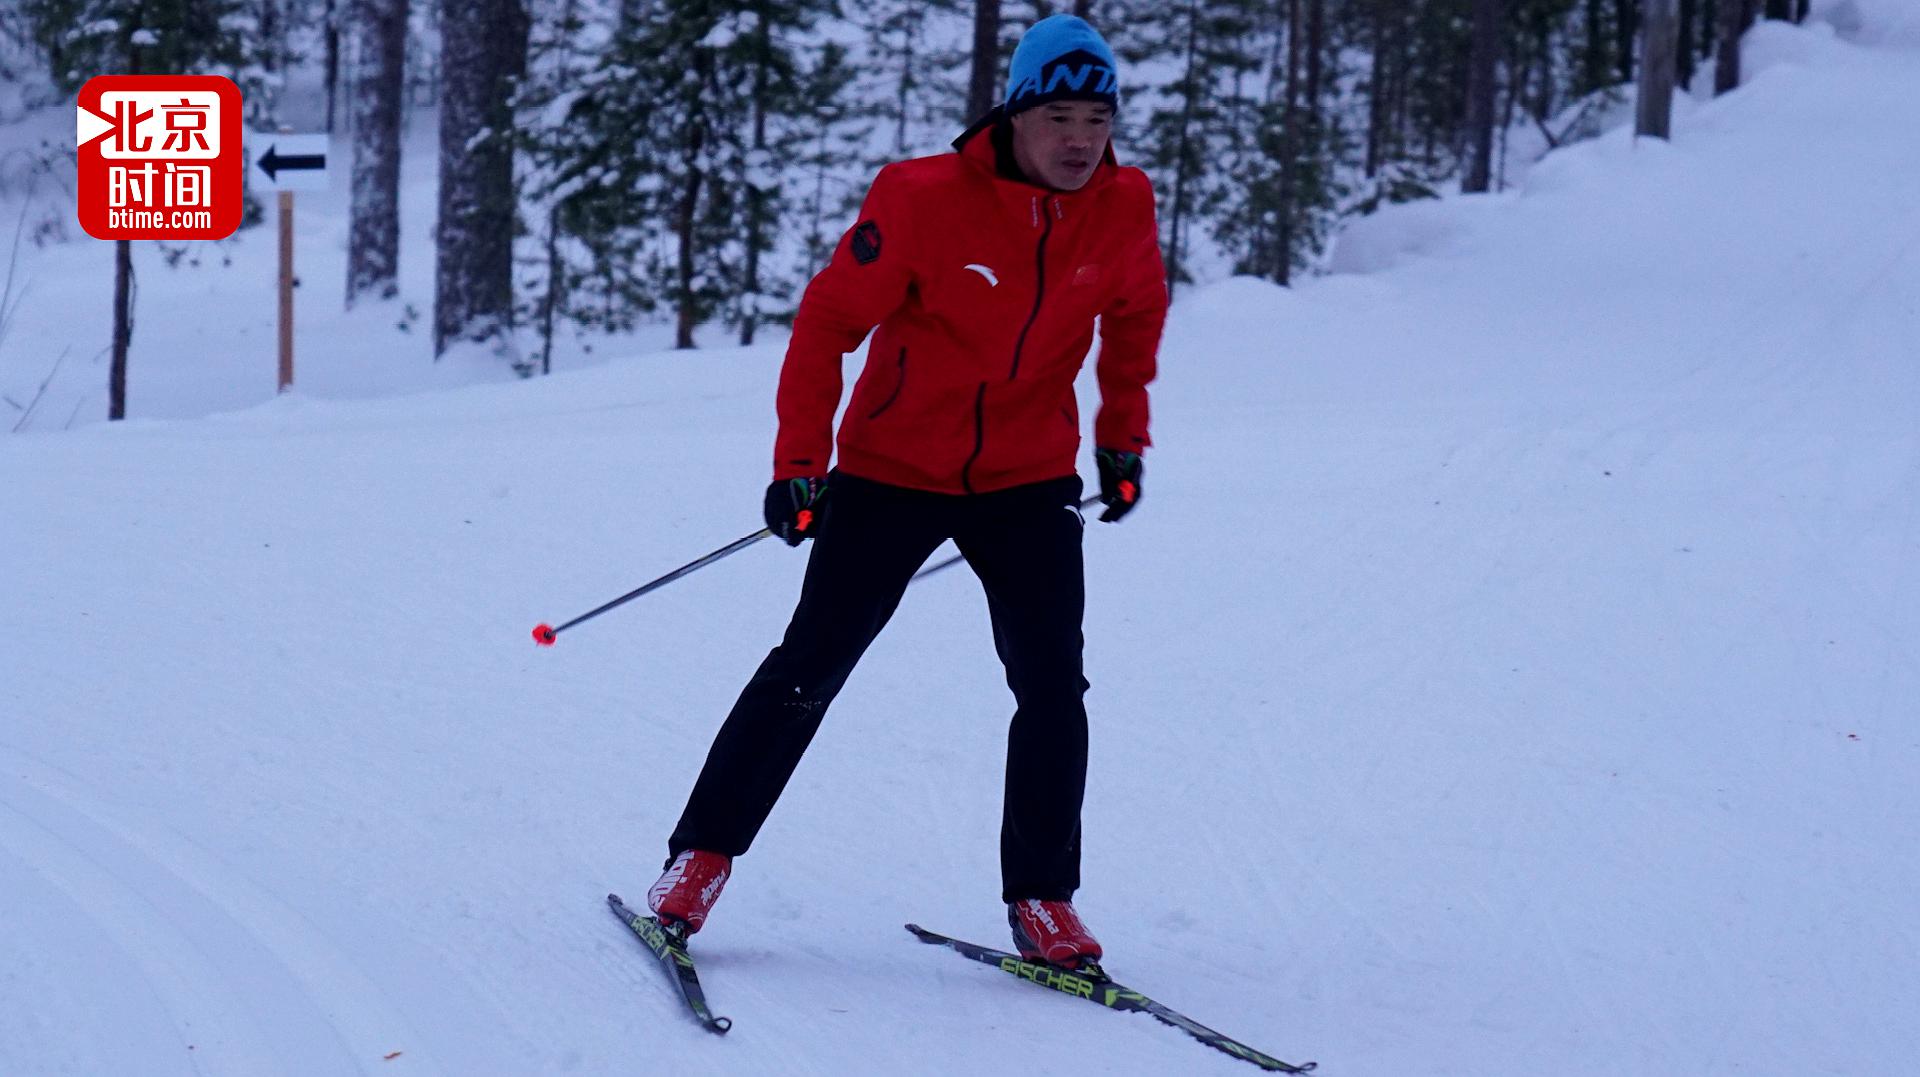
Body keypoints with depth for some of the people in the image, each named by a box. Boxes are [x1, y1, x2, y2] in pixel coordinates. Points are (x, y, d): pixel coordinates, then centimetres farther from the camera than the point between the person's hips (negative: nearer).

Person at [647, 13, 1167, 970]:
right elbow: (829, 322, -12)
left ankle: (1041, 900, 5)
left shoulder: (1124, 209, -9)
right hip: (893, 469, -3)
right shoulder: (924, 201, -21)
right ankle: (700, 858, 12)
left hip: (1028, 480, 3)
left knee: (1052, 685, -7)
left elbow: (1135, 315, 14)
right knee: (810, 668, 0)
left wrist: (1122, 434, 13)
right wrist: (799, 463, -15)